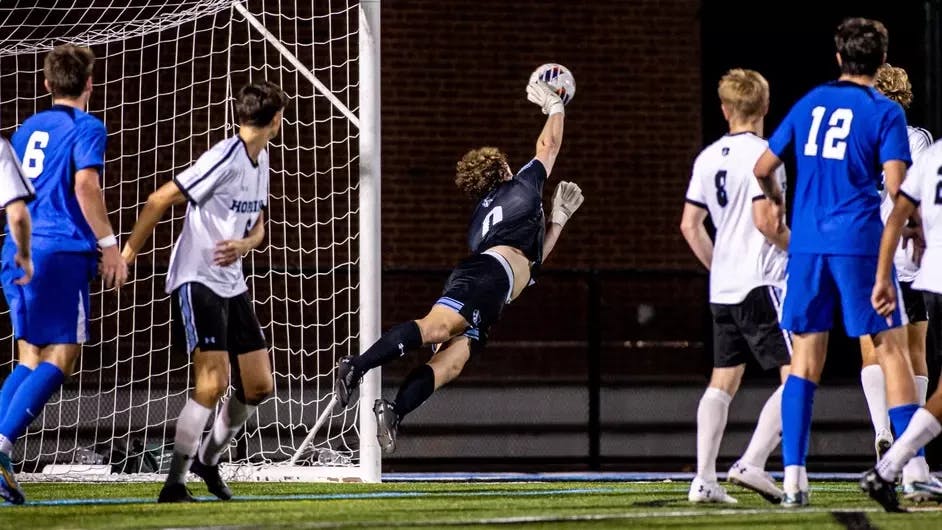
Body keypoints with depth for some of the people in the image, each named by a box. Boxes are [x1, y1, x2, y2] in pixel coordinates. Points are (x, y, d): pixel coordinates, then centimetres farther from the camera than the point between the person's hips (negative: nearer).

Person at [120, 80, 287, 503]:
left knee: (258, 385, 8)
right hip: (197, 281, -9)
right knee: (213, 383, -18)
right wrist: (127, 254, -13)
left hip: (232, 284, 9)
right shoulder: (225, 159, -18)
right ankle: (174, 485, -13)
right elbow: (160, 199, -15)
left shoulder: (260, 160, 10)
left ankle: (208, 461, 27)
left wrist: (244, 244, -7)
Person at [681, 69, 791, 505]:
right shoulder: (761, 153, -11)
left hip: (722, 289, 8)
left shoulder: (708, 158, 10)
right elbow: (764, 219, -19)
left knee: (723, 381, 12)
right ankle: (752, 463, -18)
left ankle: (704, 480, 8)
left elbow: (690, 225, 12)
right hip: (762, 284, -8)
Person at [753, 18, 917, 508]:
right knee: (890, 348, 1)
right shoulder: (886, 112, -2)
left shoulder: (810, 103, 13)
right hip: (860, 242, -4)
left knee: (805, 357, 7)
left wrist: (777, 201, 37)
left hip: (806, 244, 4)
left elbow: (763, 168, 18)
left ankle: (793, 476, 0)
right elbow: (896, 187, -12)